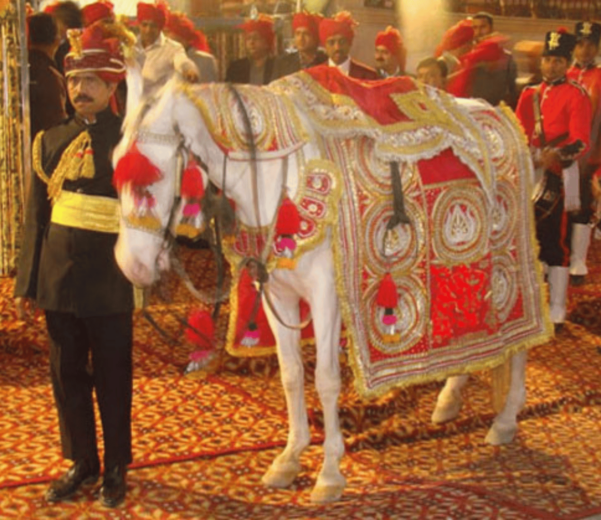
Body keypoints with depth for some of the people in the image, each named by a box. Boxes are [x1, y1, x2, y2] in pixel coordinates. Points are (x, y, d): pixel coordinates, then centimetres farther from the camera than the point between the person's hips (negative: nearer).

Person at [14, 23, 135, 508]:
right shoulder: (52, 141, 7)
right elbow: (37, 216, 9)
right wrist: (27, 283, 7)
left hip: (109, 282, -4)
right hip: (58, 280, 4)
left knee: (112, 377, 8)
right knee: (67, 374, 13)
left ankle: (117, 467, 25)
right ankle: (82, 462, 30)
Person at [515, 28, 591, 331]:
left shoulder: (576, 95, -5)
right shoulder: (530, 94, 14)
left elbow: (580, 141, -14)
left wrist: (556, 155, -32)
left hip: (559, 176, -6)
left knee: (556, 243, -4)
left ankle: (556, 314, 3)